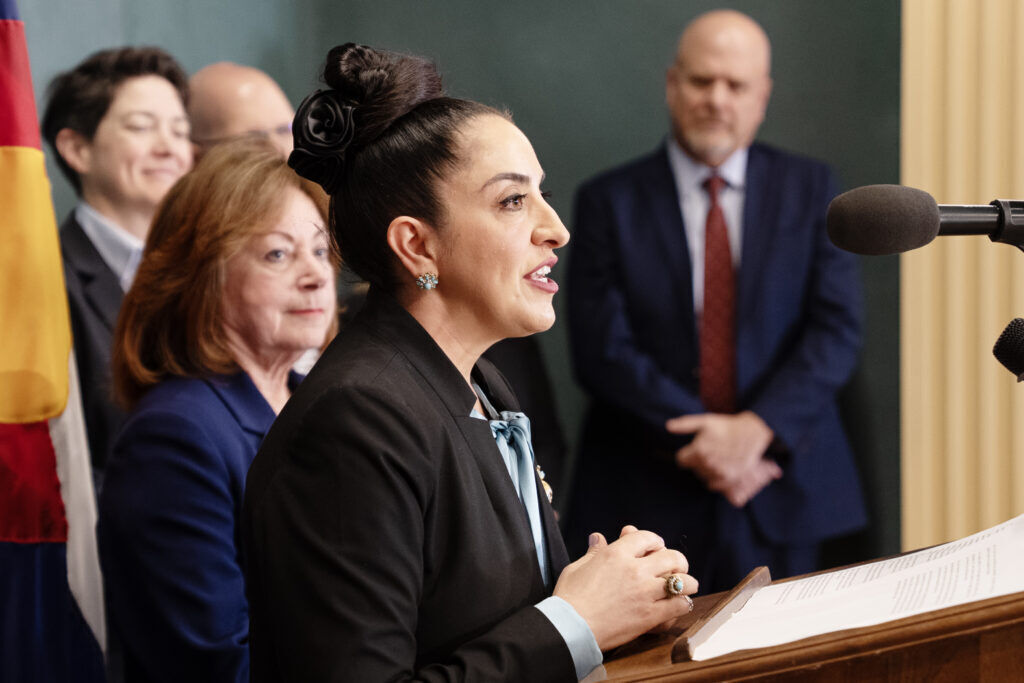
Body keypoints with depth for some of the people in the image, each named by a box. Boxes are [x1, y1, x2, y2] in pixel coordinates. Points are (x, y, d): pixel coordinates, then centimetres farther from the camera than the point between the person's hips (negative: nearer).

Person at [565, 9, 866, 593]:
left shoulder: (811, 189, 7)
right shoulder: (609, 201, 2)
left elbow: (838, 330, -2)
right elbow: (603, 349, -6)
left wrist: (756, 429, -16)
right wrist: (701, 443, -15)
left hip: (783, 499, 2)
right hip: (652, 497, -1)